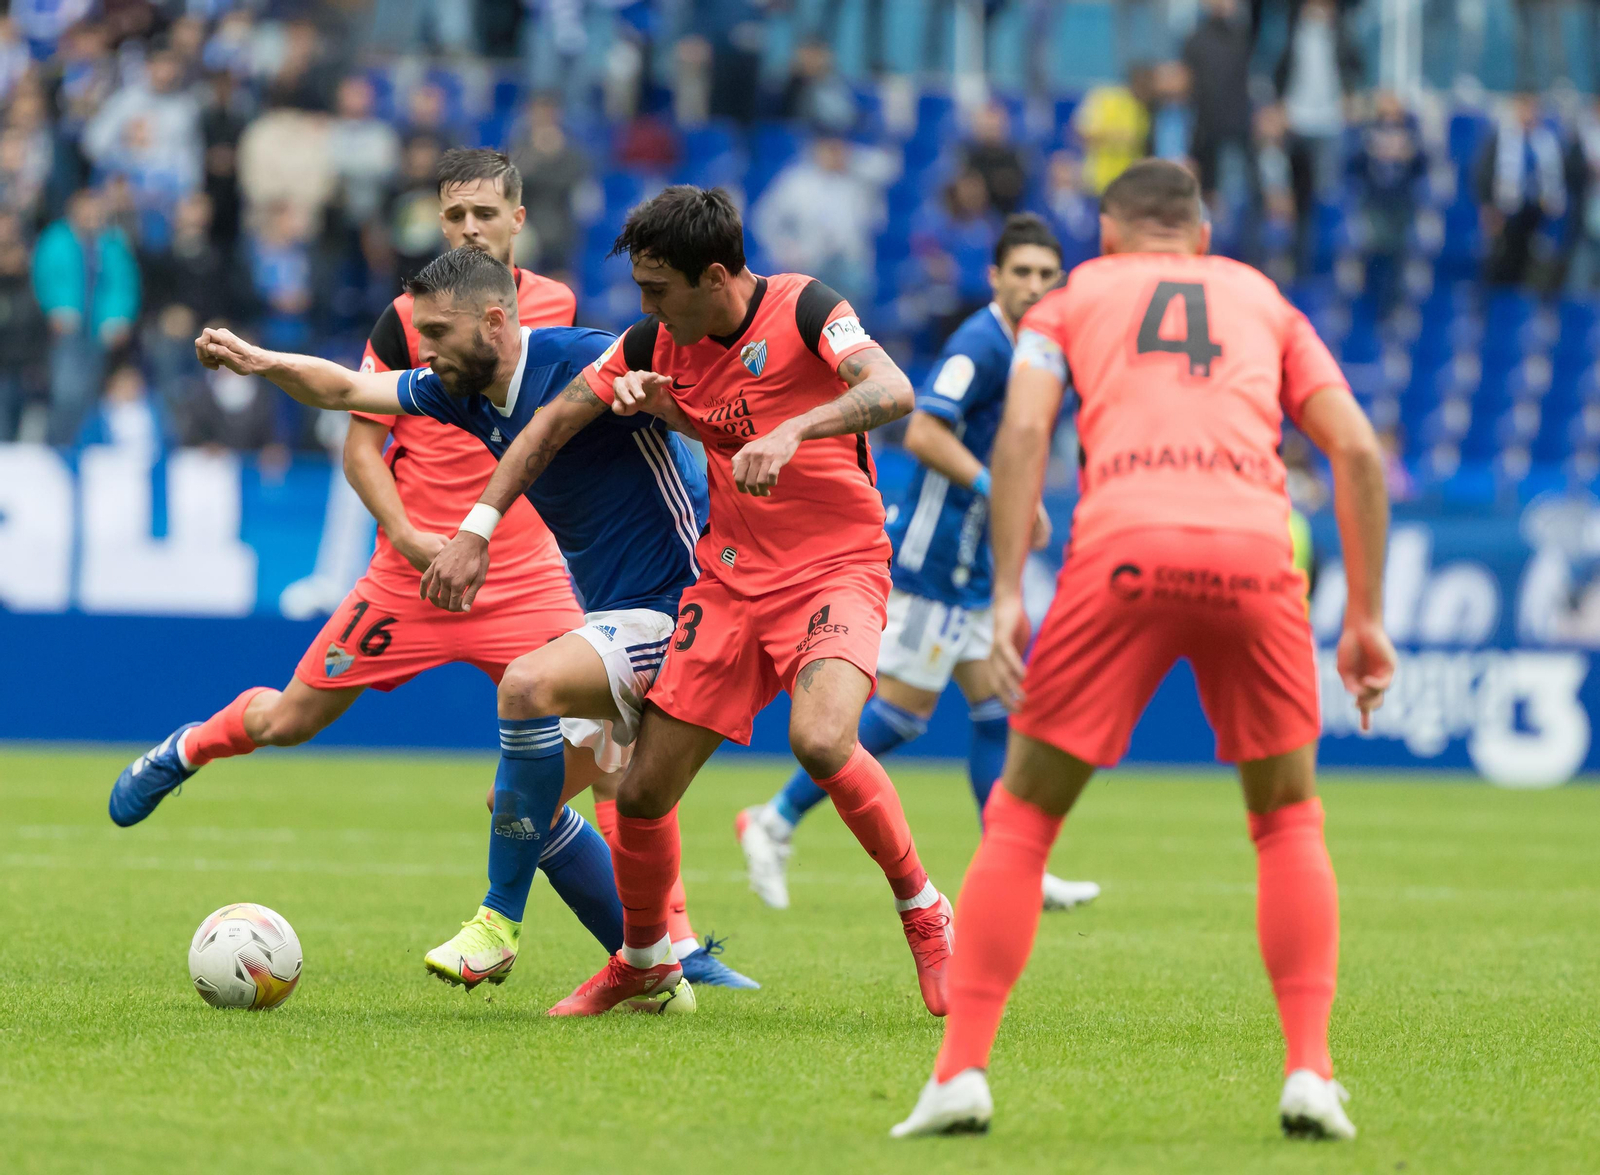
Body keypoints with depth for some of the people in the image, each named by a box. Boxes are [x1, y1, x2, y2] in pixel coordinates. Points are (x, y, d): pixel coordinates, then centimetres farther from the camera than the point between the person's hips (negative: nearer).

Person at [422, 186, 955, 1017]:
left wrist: (792, 430, -44)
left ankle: (924, 914, -10)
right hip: (731, 576, 5)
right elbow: (554, 423, 9)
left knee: (820, 740, -33)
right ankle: (644, 958, 30)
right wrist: (475, 532, 2)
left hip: (837, 566, -5)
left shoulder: (802, 309, -14)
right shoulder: (657, 342, 1)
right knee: (643, 792, 1)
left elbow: (893, 392, -29)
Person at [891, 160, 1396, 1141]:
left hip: (1124, 548, -1)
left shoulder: (1072, 299, 25)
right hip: (1254, 549, 1)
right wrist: (1367, 618, 18)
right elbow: (1357, 447, 17)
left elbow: (1023, 428, 6)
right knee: (1289, 820, 19)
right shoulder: (1266, 303, 30)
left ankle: (962, 1071, 1)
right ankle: (1311, 1072, 6)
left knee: (1023, 818, 10)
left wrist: (1009, 597, 0)